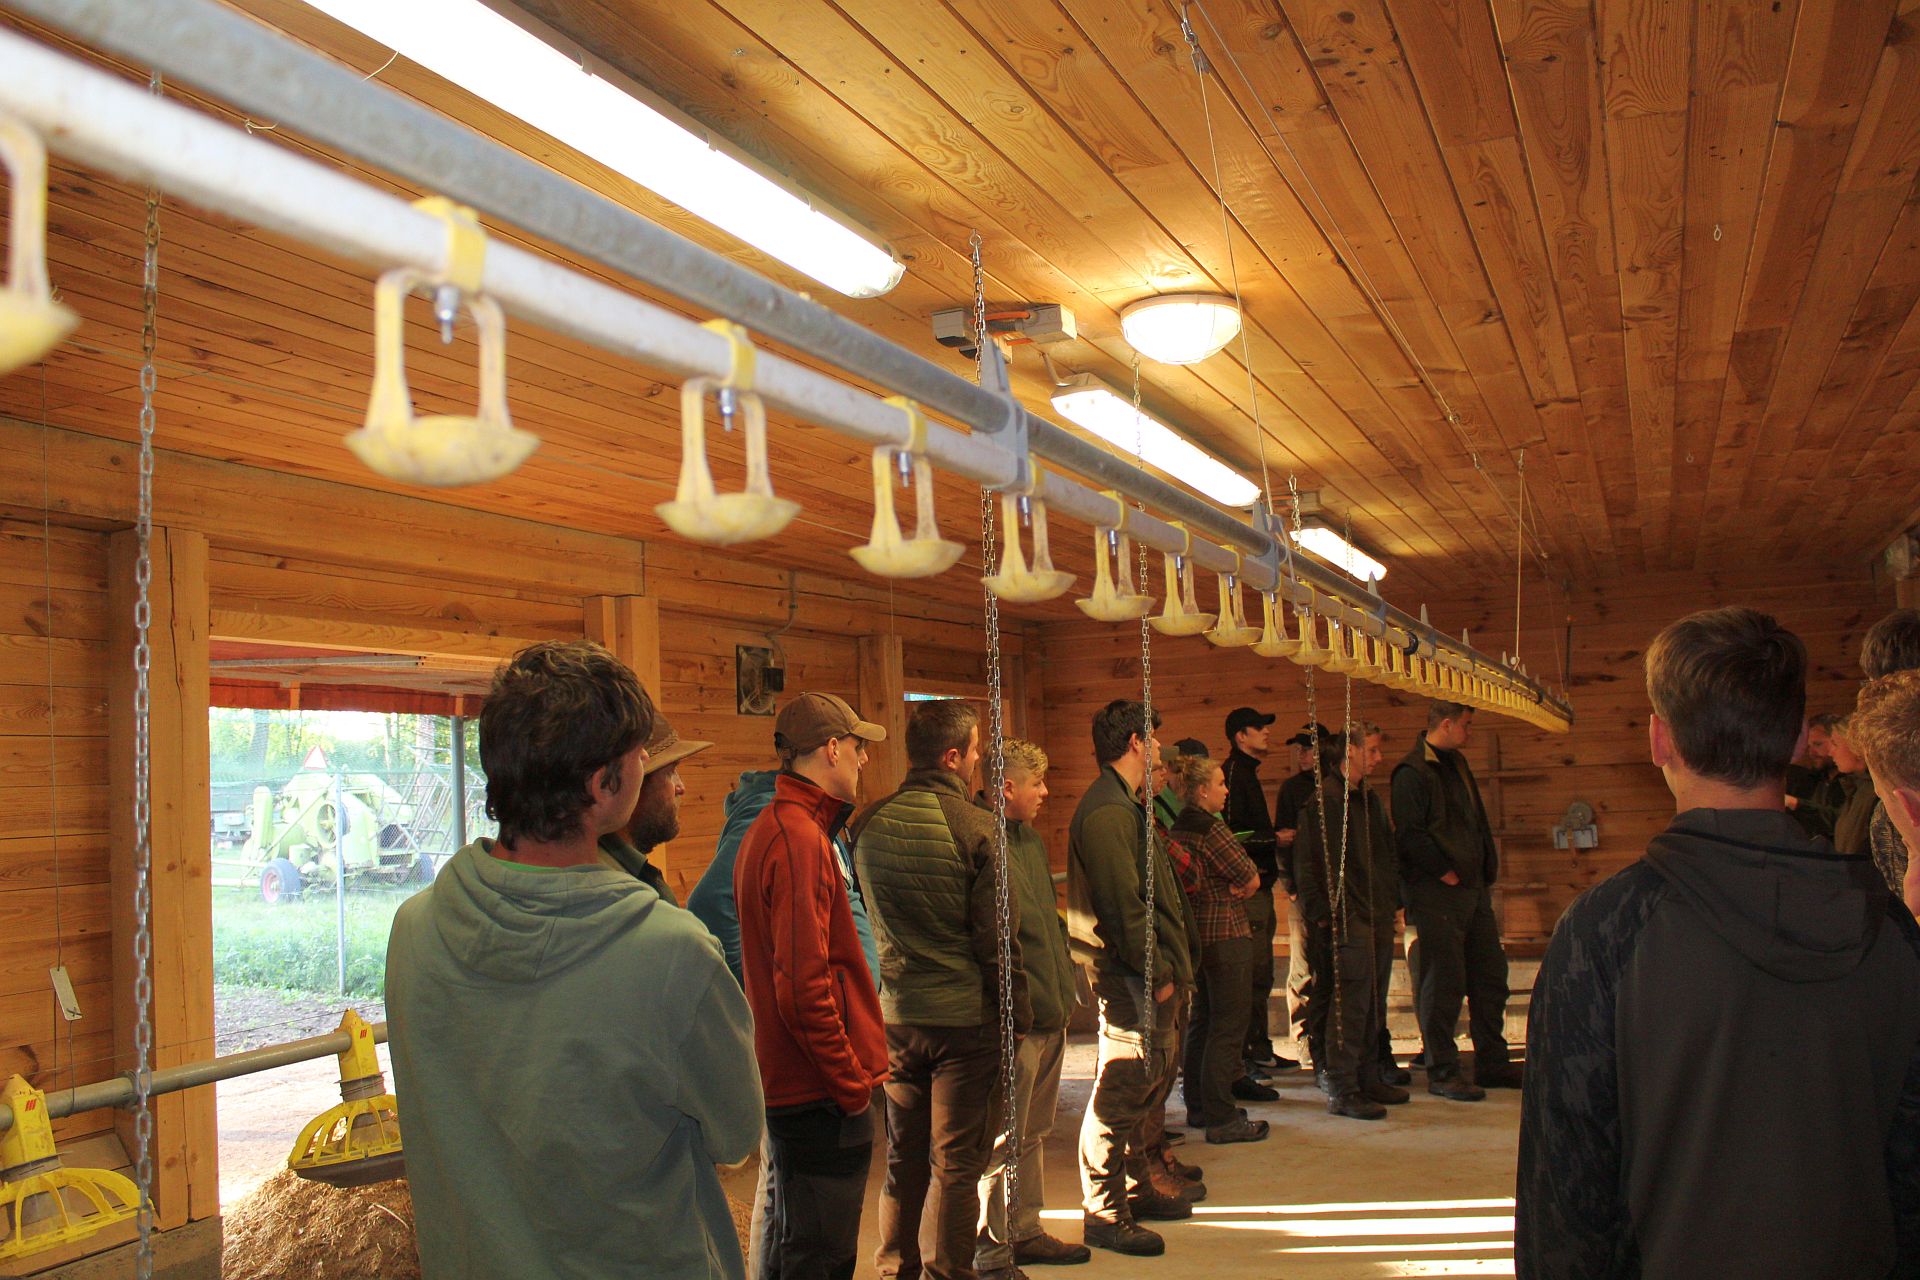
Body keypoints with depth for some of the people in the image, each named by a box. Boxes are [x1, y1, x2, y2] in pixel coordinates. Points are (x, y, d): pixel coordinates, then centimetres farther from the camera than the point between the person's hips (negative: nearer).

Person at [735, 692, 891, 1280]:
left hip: (786, 1087, 10)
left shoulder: (767, 828, 12)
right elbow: (805, 989, -25)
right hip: (821, 1099, -10)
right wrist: (853, 1086, -17)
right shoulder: (801, 839, -20)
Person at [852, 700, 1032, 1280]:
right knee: (956, 1159, 6)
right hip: (964, 1013, -5)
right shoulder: (976, 828, -14)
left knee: (902, 1153, 17)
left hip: (893, 1013, 5)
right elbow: (998, 934, -12)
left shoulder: (867, 825, 1)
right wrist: (1017, 1013, -2)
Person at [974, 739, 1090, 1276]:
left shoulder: (1029, 839, 14)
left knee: (1033, 1132, 19)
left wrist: (1062, 991, 16)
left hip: (1050, 1013, 10)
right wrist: (1027, 1002, -22)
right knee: (1003, 1141, 0)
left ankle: (1025, 1231, 32)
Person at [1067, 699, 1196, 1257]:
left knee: (1147, 1080, 18)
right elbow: (1123, 905, -22)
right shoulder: (1107, 811, -18)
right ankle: (1104, 1215, 3)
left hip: (1145, 975, 11)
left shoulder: (1125, 804, 17)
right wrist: (1156, 972, -18)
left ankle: (1138, 1189, 32)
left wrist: (1166, 966, 14)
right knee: (1121, 1089, -5)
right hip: (1129, 978, -11)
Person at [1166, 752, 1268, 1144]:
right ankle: (1221, 1119, -2)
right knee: (1228, 1027, -4)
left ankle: (1199, 1107, 25)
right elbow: (1251, 879, -16)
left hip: (1196, 932, 10)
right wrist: (1243, 885, 4)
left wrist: (1232, 887, 0)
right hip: (1226, 935, -10)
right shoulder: (1212, 829, -18)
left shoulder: (1179, 829, 10)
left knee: (1201, 1022, 16)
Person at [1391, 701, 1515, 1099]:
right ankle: (1441, 1072, 5)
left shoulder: (1457, 764, 18)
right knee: (1443, 982, -4)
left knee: (1490, 976, 13)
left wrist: (1488, 869, 14)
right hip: (1437, 893, -9)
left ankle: (1493, 1063, 24)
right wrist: (1445, 871, -16)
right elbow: (1409, 835, -19)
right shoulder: (1412, 773, -12)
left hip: (1474, 889, 9)